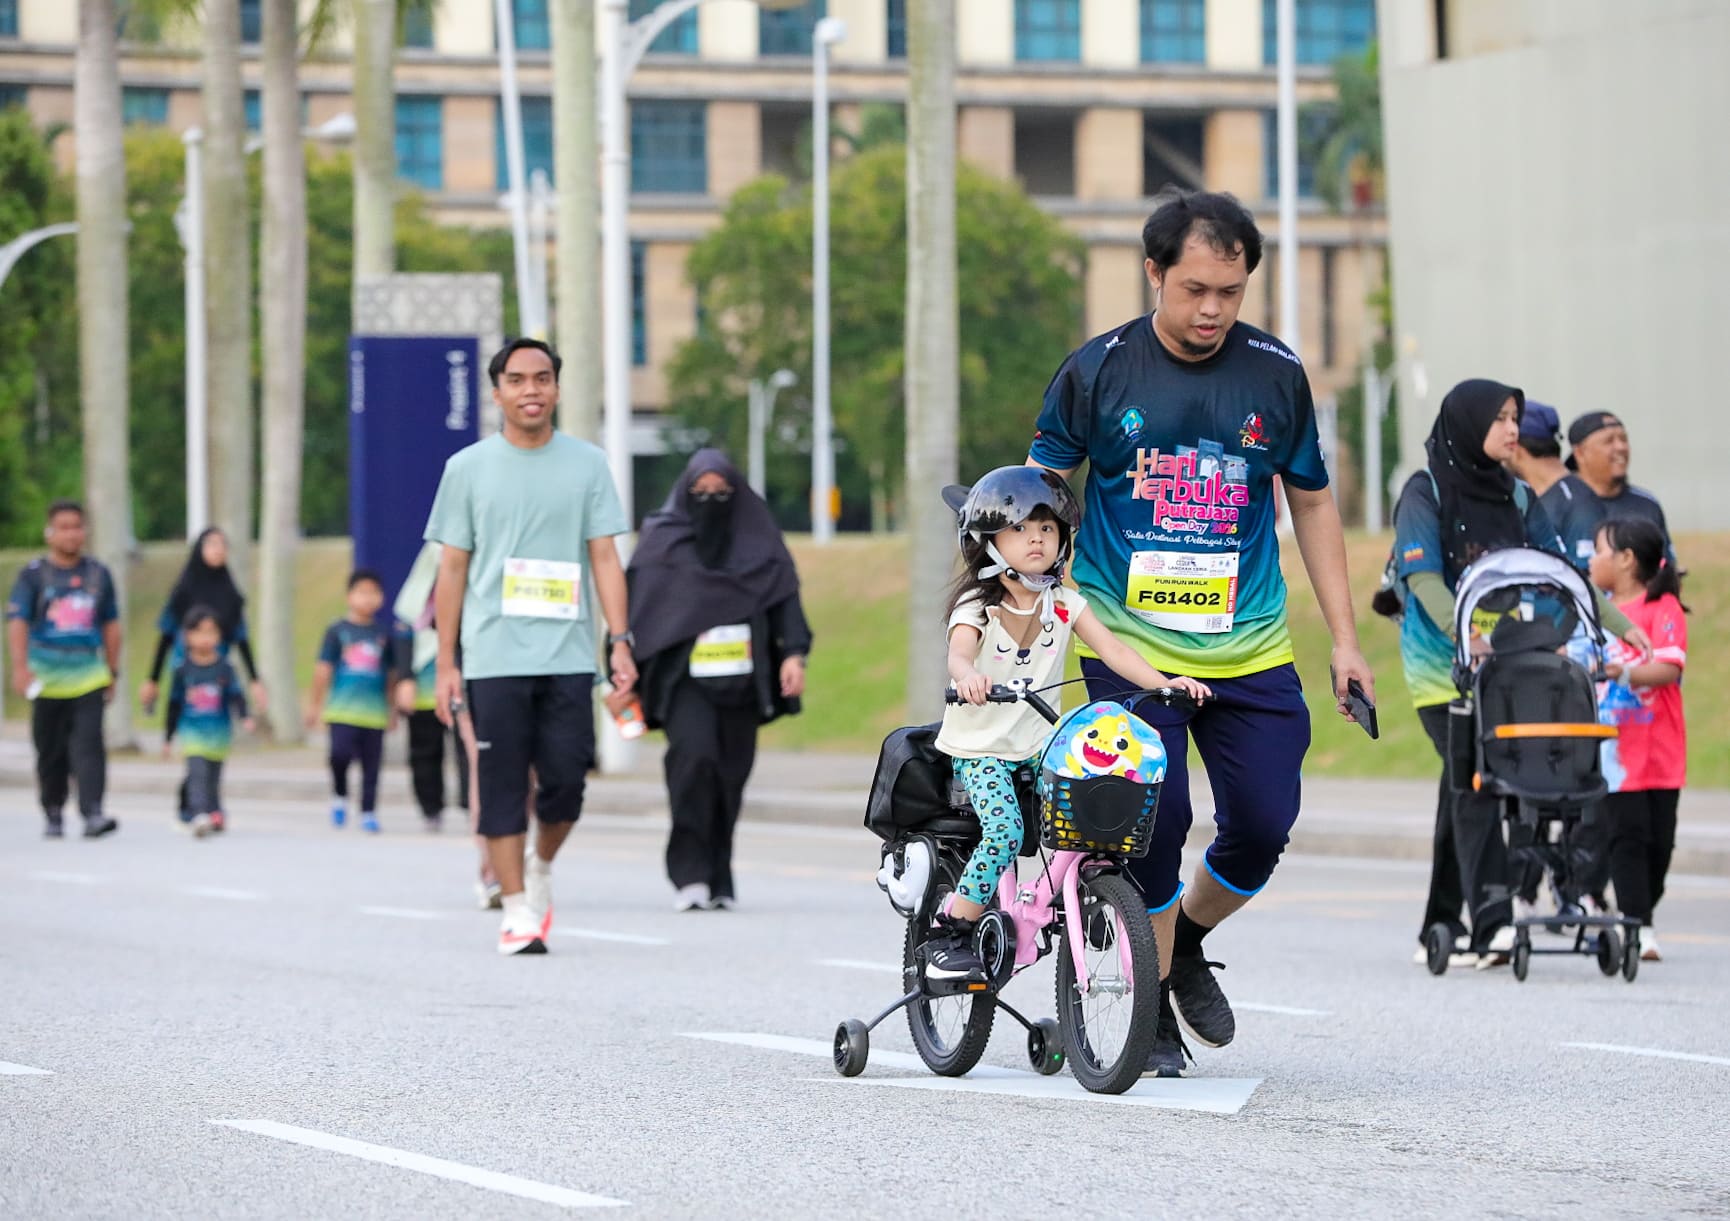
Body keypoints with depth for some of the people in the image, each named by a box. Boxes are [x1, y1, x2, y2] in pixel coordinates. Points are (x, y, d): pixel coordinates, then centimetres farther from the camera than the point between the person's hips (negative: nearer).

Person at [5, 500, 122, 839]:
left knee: (88, 744, -13)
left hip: (89, 679, 1)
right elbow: (17, 622, -8)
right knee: (51, 751, 7)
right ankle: (53, 815, 20)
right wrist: (20, 667, -20)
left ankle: (93, 814, -21)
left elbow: (110, 625, 17)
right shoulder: (33, 575, 0)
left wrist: (112, 671, 17)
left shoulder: (98, 574, 9)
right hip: (48, 680, -1)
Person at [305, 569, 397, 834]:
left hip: (374, 712, 2)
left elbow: (390, 675, 17)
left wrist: (392, 709, 18)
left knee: (371, 765, 3)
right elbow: (323, 669, 6)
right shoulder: (338, 631, 2)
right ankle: (340, 797, 7)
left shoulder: (383, 633, 9)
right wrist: (315, 704, 6)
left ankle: (369, 812, 13)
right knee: (340, 754, -18)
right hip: (342, 710, -2)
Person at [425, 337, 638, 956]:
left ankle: (541, 870, 25)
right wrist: (445, 664, 4)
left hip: (568, 656, 1)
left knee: (565, 782, -2)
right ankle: (517, 910, 2)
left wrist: (620, 641, -5)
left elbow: (605, 558, 7)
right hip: (494, 657, -1)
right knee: (502, 785, -3)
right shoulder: (468, 468, 7)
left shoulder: (587, 464, 9)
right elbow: (452, 569, 8)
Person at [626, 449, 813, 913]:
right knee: (693, 755, -22)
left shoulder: (757, 540, 10)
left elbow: (785, 598, 6)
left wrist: (794, 652, -10)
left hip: (739, 678, 2)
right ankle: (690, 872, -17)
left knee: (729, 773, 0)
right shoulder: (662, 540, 6)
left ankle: (718, 879, 12)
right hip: (685, 677, -2)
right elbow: (635, 605, 3)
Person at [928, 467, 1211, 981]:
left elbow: (1111, 648, -7)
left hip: (1040, 746, 4)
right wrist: (968, 676, -56)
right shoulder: (977, 605, -12)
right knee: (1005, 831, -24)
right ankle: (949, 938, -11)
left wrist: (1164, 682, -23)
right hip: (980, 746, -4)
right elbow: (958, 653, -31)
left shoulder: (1065, 603, 2)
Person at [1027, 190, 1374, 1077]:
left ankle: (1187, 944, 26)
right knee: (1155, 821, -11)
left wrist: (1344, 638, 11)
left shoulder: (1274, 374, 3)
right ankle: (1154, 1011, 8)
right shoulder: (1098, 372, -2)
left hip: (1251, 650, 2)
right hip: (1129, 645, -2)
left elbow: (1311, 503, 13)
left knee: (1263, 824, -4)